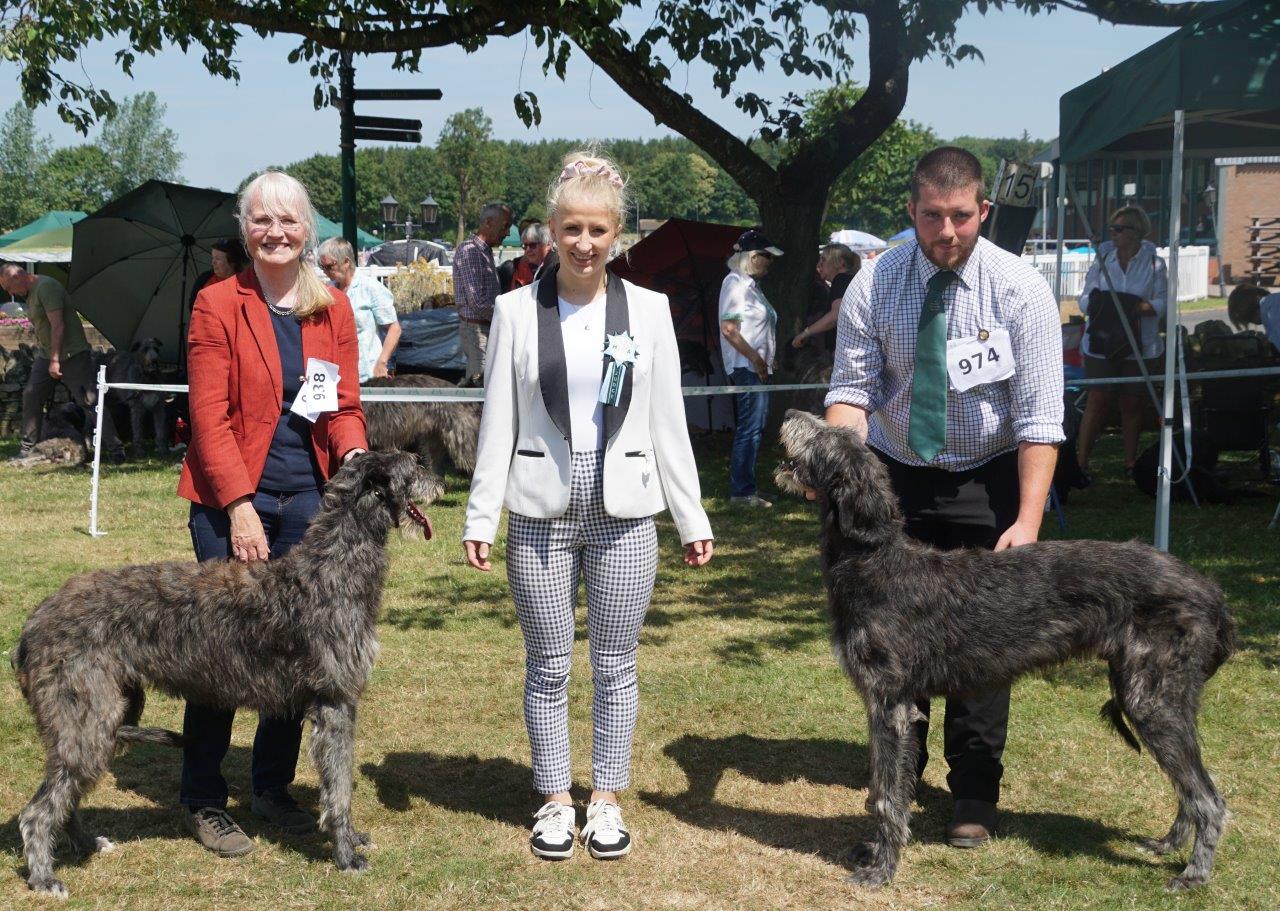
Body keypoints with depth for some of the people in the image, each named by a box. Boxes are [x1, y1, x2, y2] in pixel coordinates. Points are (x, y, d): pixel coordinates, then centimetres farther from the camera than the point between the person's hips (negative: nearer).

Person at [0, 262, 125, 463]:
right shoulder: (30, 293, 12)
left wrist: (55, 360, -26)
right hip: (46, 356, 10)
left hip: (72, 356, -10)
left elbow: (57, 325, -24)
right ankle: (27, 448, 15)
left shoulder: (47, 287, -19)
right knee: (30, 396, 5)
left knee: (91, 401, -10)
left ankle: (115, 450, -8)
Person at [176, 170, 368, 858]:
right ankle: (204, 802, 11)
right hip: (230, 498, -4)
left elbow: (345, 406, 7)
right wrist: (240, 506, -15)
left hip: (308, 497, 4)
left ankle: (273, 788, 22)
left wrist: (354, 454, -14)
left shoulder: (333, 309, 9)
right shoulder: (218, 305, -2)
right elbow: (209, 416, -7)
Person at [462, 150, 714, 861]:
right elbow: (498, 422, 2)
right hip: (541, 513, 0)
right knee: (549, 666, 8)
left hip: (624, 513, 0)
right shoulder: (518, 310, 1)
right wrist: (481, 518, -3)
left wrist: (692, 518, 2)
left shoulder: (648, 310, 3)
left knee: (616, 666, 8)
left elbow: (669, 423, 4)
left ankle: (607, 800, 23)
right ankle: (555, 800, 23)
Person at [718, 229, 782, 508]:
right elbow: (728, 329, -18)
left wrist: (764, 360, 17)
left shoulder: (749, 284, 20)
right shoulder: (736, 283, -11)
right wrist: (755, 358, -17)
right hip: (746, 367, -11)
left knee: (753, 428, 13)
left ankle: (744, 487, 20)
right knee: (749, 428, -10)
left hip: (756, 367, 11)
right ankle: (742, 491, -7)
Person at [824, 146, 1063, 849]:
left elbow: (1038, 416, -16)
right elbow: (853, 387, -12)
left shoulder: (1020, 290, -16)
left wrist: (1028, 520, -23)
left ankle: (974, 793, 14)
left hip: (986, 481, -2)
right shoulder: (875, 285, -11)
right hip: (893, 475, 2)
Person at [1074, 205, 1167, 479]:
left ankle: (1131, 464, 18)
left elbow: (1162, 304, -4)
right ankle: (1081, 462, -2)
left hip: (1140, 346, -1)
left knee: (1132, 404, 7)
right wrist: (1100, 306, -17)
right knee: (1097, 401, -4)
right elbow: (1085, 299, 5)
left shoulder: (1154, 263, 2)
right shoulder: (1102, 259, 9)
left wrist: (1135, 307, -21)